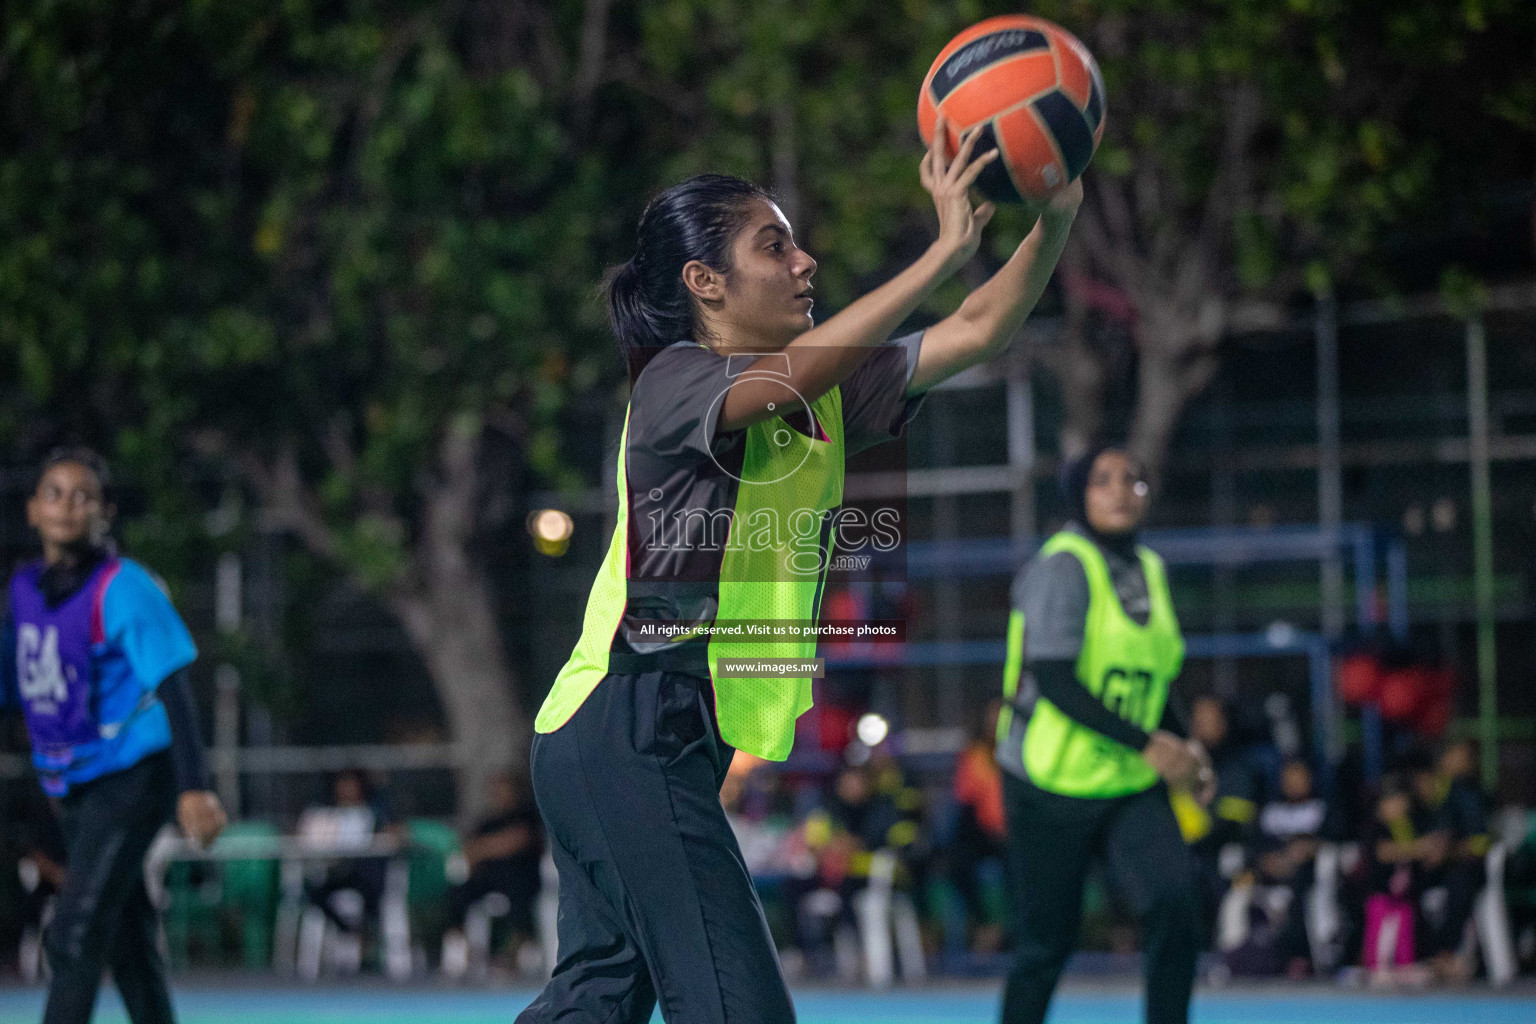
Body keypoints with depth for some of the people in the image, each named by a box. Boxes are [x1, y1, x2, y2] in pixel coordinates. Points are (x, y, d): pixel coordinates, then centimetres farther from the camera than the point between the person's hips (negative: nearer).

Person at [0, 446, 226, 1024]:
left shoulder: (122, 588, -15)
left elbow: (171, 689, -17)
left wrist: (193, 786, -23)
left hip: (132, 776, -7)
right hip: (70, 783, 7)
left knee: (75, 937, -14)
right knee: (127, 940, 14)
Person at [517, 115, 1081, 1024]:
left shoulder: (826, 394, 12)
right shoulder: (672, 380, -12)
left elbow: (979, 334, 6)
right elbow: (791, 374, -33)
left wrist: (1056, 221, -11)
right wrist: (945, 252, -35)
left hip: (670, 742, 9)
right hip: (631, 732, -9)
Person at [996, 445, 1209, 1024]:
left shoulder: (1149, 570, 9)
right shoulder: (1064, 565, -13)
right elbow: (1053, 679, -22)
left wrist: (1183, 754, 3)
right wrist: (1147, 744, -24)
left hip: (1132, 786, 5)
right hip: (1052, 786, -5)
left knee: (1175, 900, -18)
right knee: (1045, 945, 2)